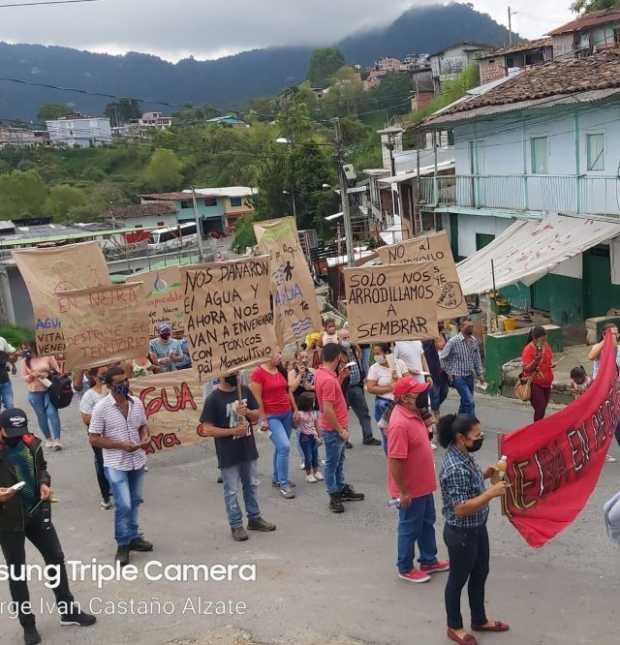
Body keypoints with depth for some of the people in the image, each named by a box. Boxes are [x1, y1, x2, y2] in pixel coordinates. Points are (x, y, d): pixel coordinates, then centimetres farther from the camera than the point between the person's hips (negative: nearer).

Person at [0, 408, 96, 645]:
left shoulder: (31, 443, -6)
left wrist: (44, 483, -7)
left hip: (37, 512, 5)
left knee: (56, 558, 14)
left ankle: (68, 611, 32)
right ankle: (28, 624, 25)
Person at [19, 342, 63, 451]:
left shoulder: (47, 357, -1)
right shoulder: (25, 362, 4)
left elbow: (57, 370, 5)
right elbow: (25, 379, 4)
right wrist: (33, 375, -14)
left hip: (49, 390, -2)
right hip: (35, 393, 2)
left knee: (52, 413, -10)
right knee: (41, 416, 7)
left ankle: (57, 440, -11)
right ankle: (48, 439, 21)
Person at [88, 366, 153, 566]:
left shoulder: (136, 402, 0)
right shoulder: (101, 408, -15)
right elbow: (94, 439, -13)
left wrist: (146, 437, -9)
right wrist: (121, 445, -21)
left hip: (137, 461, 5)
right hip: (116, 464, -5)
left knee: (135, 502, 17)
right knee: (123, 505, -8)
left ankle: (133, 537, 33)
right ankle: (123, 544, 11)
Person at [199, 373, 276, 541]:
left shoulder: (245, 391, 0)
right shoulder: (213, 398, -14)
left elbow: (256, 416, 7)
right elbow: (207, 430, -15)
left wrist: (247, 411, -15)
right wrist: (233, 431, -22)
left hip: (248, 449, 5)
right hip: (228, 454, -5)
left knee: (251, 486, 18)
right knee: (232, 491, 7)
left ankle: (254, 518, 34)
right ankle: (236, 525, 22)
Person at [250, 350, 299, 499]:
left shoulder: (281, 371, 8)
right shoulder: (258, 373, -13)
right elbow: (257, 398, -14)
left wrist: (295, 410, 12)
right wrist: (264, 419, -14)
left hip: (287, 414, 7)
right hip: (271, 416, -7)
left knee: (280, 447, 13)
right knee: (284, 447, -15)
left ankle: (276, 479, 27)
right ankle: (283, 484, -5)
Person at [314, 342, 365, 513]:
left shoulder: (323, 373, 3)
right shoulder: (328, 379, -27)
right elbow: (328, 411, -27)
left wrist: (341, 377, 10)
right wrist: (341, 430, -20)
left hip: (337, 427, 10)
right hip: (333, 429, -10)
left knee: (339, 461, 22)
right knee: (332, 463, 4)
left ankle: (342, 489, 35)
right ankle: (334, 497, 16)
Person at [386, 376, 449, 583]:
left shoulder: (413, 412, -1)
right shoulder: (400, 424, -31)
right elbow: (395, 461, -28)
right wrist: (403, 492, -23)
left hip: (423, 484, 9)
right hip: (410, 489, -9)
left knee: (427, 522, 24)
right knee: (410, 528, 9)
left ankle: (429, 561, 42)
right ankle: (405, 569, 28)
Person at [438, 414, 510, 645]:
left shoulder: (463, 455, -2)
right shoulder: (455, 468, -32)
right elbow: (461, 509, -31)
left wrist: (484, 475, 0)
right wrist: (491, 493, -29)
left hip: (477, 528, 9)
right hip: (461, 534, -9)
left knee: (480, 574, 25)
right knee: (458, 580, 13)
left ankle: (479, 620, 46)